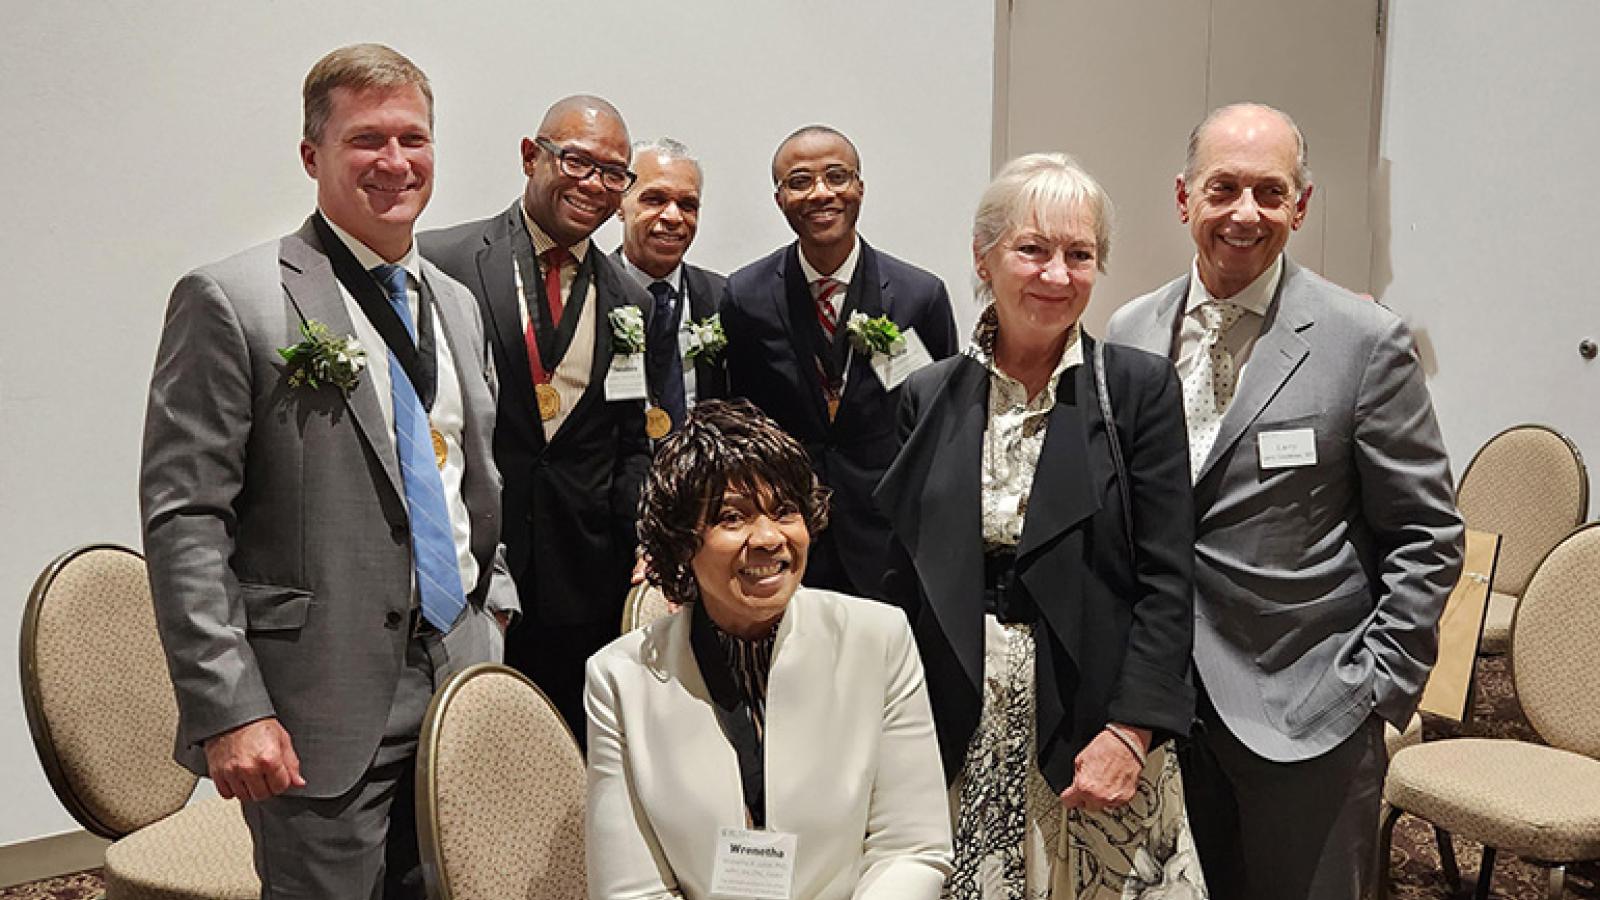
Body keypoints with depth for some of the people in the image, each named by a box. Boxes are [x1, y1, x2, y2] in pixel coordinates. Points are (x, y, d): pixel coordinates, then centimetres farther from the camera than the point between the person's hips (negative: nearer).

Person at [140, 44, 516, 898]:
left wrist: (493, 602, 11)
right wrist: (228, 710, -17)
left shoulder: (456, 304, 12)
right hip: (324, 707, -6)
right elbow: (182, 520, -13)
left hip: (461, 677, 6)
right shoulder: (230, 301, -9)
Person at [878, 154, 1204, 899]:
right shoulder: (928, 398, 4)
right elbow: (902, 578, 6)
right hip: (959, 736, 2)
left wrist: (1130, 731, -14)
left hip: (1093, 727, -2)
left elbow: (1166, 580, -6)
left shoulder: (1140, 388, -3)